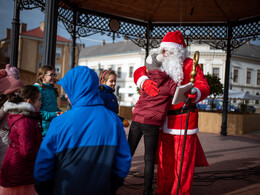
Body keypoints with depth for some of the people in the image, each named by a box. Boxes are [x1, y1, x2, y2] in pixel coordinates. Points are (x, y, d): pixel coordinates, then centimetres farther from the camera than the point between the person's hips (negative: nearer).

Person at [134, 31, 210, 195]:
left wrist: (194, 94, -38)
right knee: (165, 158, 14)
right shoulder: (161, 66, 11)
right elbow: (140, 72, 6)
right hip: (165, 120, 5)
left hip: (184, 119, -4)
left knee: (183, 159, -2)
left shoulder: (189, 65, -3)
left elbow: (204, 86, -14)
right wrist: (145, 82, -17)